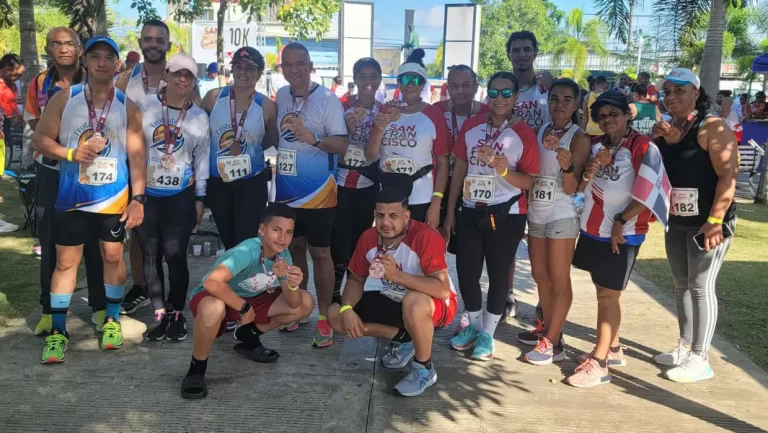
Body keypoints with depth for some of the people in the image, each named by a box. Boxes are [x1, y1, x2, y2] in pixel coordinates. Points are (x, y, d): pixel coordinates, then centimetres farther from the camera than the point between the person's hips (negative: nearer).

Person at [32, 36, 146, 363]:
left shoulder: (127, 106, 0)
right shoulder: (64, 99, 0)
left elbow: (137, 154, -1)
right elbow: (39, 139, 0)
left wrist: (138, 197, -7)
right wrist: (72, 153, -18)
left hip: (113, 197, 0)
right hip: (71, 196, 0)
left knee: (113, 256, 8)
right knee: (65, 261, 4)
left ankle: (112, 320, 25)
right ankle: (58, 331, 13)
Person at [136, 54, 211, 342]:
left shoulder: (200, 117, 5)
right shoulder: (145, 107, 1)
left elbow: (202, 160, 8)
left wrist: (200, 199, 4)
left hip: (181, 196, -1)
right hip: (146, 194, 1)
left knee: (176, 256, -4)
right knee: (150, 255, 5)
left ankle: (177, 314, 13)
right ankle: (160, 313, 17)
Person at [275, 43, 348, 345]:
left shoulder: (327, 99, -12)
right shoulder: (280, 96, 5)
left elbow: (342, 145, -17)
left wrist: (313, 138, -32)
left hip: (318, 191, -5)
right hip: (286, 190, 5)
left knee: (320, 253, 1)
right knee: (295, 248, 17)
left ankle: (324, 317, 12)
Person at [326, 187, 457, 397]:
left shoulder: (426, 237, -29)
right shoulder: (368, 237, -11)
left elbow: (443, 289, -36)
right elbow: (356, 280, 1)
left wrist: (397, 275, -45)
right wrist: (347, 309, -19)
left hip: (435, 305, -6)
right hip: (393, 301, 6)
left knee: (413, 303, -42)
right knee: (335, 315, -6)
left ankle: (425, 369, -14)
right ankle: (402, 338, 8)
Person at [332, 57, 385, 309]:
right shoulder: (342, 106, -1)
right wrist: (347, 128, -20)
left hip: (368, 185, 2)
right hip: (341, 183, -2)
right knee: (339, 242, -6)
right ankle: (333, 297, 9)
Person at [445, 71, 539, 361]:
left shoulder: (524, 134, -8)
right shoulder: (471, 125, 2)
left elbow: (529, 181, -8)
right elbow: (459, 168, 7)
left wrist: (503, 169, -27)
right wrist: (450, 211, 7)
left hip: (506, 215, -3)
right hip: (471, 212, 4)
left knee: (498, 273, 8)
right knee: (466, 271, 9)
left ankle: (487, 333, 25)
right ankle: (474, 325, 31)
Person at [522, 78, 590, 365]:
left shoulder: (579, 138, -10)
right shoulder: (539, 132, 7)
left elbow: (571, 188, -17)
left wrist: (567, 165, -33)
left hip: (562, 215, -7)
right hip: (536, 213, 7)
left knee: (559, 280, -1)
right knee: (540, 275, 15)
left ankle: (552, 343, 5)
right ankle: (547, 328, 30)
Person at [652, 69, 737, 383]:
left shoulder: (713, 127, -12)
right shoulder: (664, 129, 9)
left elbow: (728, 176, -18)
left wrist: (715, 220, -25)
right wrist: (656, 140, -4)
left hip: (707, 222, -7)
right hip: (676, 221, 7)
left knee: (701, 287, -5)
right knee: (681, 285, 14)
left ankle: (700, 360, 4)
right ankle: (685, 348, 26)